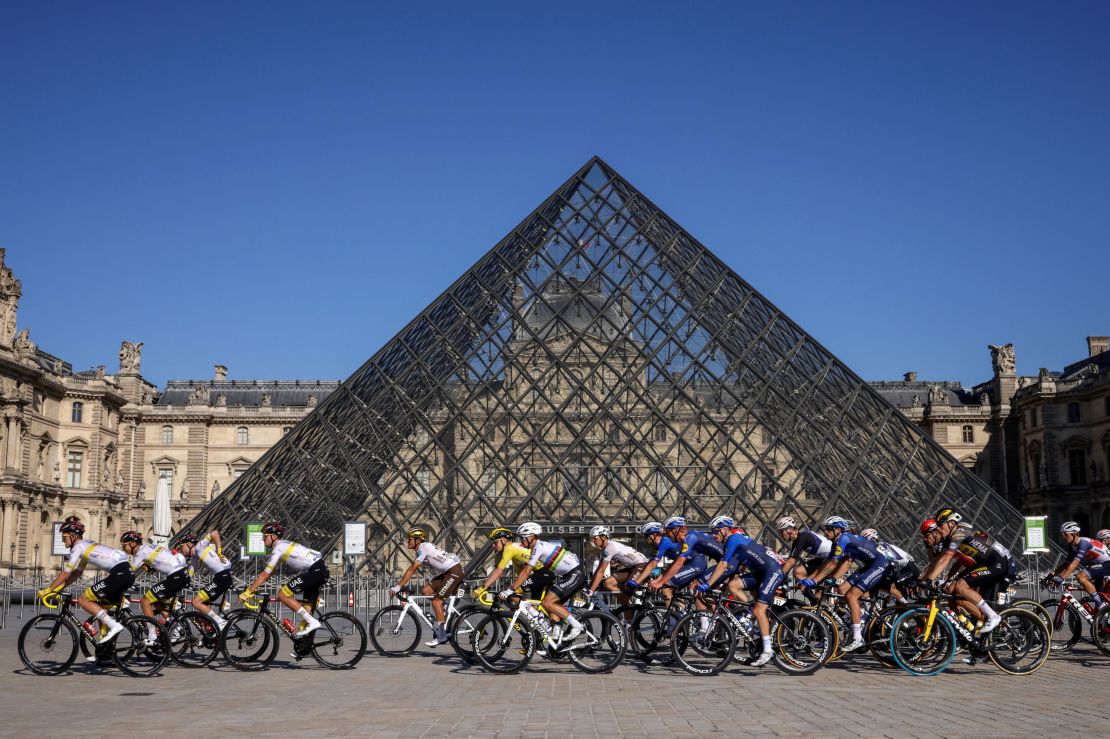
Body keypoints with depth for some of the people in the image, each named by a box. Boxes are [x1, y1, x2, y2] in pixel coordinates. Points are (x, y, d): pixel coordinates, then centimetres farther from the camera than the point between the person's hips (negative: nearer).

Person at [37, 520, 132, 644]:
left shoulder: (78, 546, 0)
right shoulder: (86, 545, 26)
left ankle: (113, 625, -13)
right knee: (98, 605, 19)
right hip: (128, 572, 9)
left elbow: (66, 573, -1)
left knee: (83, 599, -4)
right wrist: (58, 588, 26)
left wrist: (48, 590, 7)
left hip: (119, 573, -9)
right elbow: (77, 573, 30)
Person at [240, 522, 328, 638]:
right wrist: (254, 587, 24)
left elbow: (265, 574, -9)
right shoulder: (284, 545, 22)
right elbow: (269, 573, 28)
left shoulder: (279, 547, -6)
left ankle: (312, 622, -10)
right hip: (322, 571, 10)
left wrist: (248, 592, -5)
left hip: (314, 571, -10)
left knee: (282, 595, -8)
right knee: (307, 607, 14)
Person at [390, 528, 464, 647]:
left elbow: (412, 570, -18)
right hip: (446, 572, 10)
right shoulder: (421, 549, 15)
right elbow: (412, 569, 19)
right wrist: (399, 583, 13)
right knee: (426, 591, 5)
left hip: (454, 571, -10)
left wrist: (398, 586, -17)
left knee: (436, 601, -11)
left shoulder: (424, 547, -14)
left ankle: (441, 636, -9)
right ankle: (444, 617, 11)